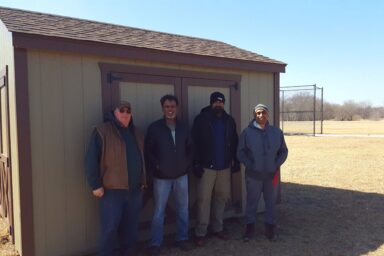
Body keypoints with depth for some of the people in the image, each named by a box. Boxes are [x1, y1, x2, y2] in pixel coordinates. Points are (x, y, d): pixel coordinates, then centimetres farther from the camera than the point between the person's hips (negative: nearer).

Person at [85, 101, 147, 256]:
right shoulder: (102, 131, -8)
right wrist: (95, 185, -13)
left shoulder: (136, 132, 13)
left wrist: (143, 180, 19)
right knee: (110, 227, -1)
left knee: (131, 226, 14)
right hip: (112, 190, -6)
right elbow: (91, 159, -11)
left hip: (135, 189, 6)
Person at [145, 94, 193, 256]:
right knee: (159, 211, 5)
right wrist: (156, 167, -10)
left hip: (181, 175, 3)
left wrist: (187, 164, 3)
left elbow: (190, 148, 13)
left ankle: (182, 238, 28)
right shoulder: (154, 128, -6)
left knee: (183, 209, 12)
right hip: (162, 176, -3)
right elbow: (148, 151, -4)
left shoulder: (183, 127, 5)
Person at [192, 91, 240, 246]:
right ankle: (200, 233, 10)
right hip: (207, 166, -4)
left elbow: (234, 142, 13)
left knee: (221, 197, 11)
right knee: (204, 199, -2)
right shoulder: (201, 119, -6)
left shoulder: (229, 120, 7)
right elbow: (194, 143, -8)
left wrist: (235, 161, 8)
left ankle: (218, 228, 26)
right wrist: (196, 164, -12)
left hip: (225, 166, 4)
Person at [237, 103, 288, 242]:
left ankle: (270, 228, 26)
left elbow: (284, 151, 9)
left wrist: (277, 165, -2)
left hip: (271, 174, 2)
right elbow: (240, 152, -2)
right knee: (252, 201, 8)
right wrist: (249, 165, -10)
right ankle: (250, 227, 23)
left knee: (271, 201, 11)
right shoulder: (247, 132, -5)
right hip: (253, 174, -2)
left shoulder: (277, 132, 3)